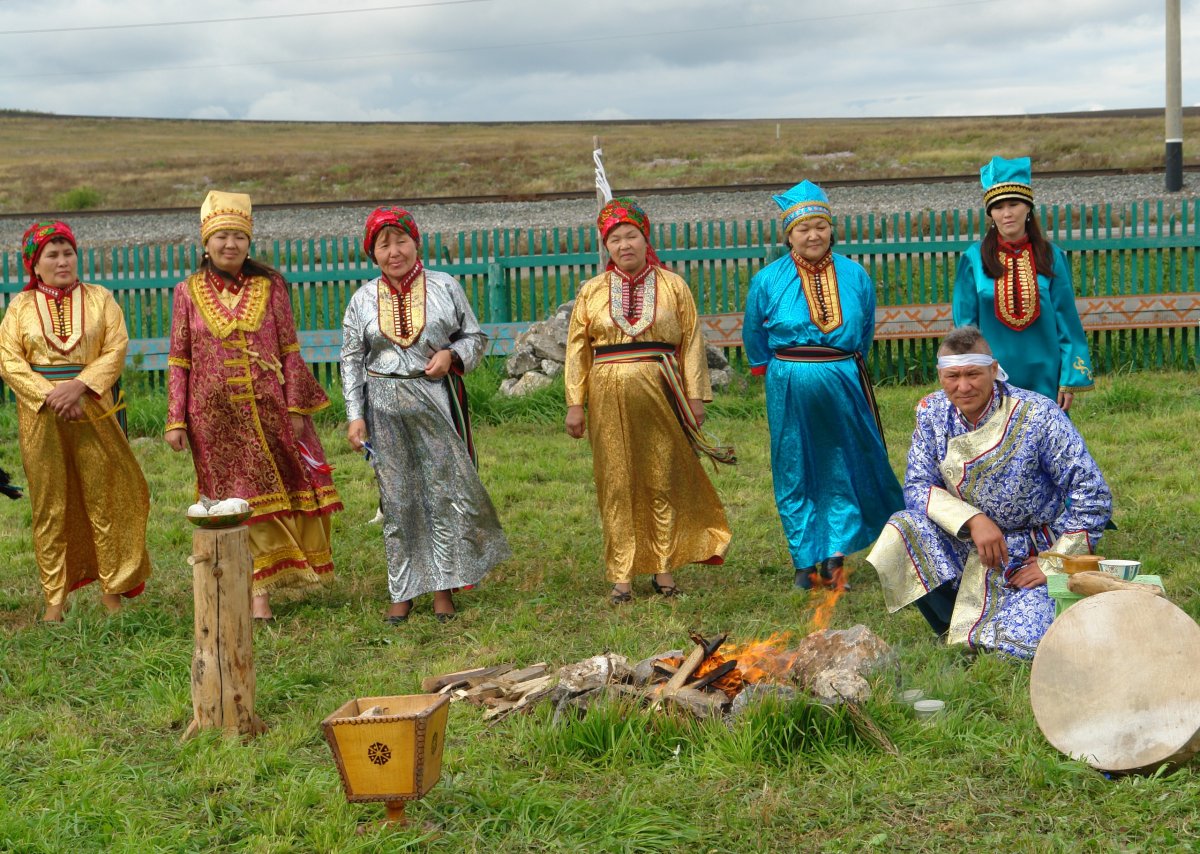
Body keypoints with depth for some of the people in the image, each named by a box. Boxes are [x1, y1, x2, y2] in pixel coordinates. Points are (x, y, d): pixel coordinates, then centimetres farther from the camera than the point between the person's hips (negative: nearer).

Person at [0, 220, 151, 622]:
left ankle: (112, 590, 10)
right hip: (41, 417, 0)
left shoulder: (100, 299, 7)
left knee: (103, 498, 1)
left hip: (93, 411, 0)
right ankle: (55, 598, 9)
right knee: (50, 505, 3)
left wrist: (80, 386, -15)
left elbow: (116, 349, -2)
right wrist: (51, 395, -14)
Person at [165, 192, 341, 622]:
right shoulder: (189, 292, 2)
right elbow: (179, 360, 4)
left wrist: (296, 408, -3)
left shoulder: (270, 286, 2)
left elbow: (289, 351, 3)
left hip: (268, 409, 1)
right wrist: (175, 420, -1)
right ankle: (258, 593, 7)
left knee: (280, 491, 3)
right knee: (239, 501, 3)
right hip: (215, 416, -1)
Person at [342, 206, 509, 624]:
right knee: (397, 497, 4)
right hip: (385, 407, 1)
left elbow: (475, 336, 10)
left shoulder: (445, 287, 4)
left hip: (438, 400, -1)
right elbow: (352, 360, 8)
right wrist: (355, 415, 1)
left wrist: (451, 355, -11)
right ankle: (403, 590, 14)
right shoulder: (363, 300, 6)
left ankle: (443, 586, 9)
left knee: (446, 489, -2)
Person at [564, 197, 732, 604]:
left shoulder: (673, 286, 6)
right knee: (616, 483, 1)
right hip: (610, 398, 1)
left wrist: (695, 396, -1)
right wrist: (575, 403, 2)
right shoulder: (592, 292, 9)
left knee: (664, 480, 2)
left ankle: (663, 567, 13)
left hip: (661, 395, 0)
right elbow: (577, 349, 8)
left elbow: (692, 342, 5)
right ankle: (621, 575, 7)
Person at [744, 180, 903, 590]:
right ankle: (805, 562, 12)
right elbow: (754, 337, 13)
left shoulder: (855, 276, 3)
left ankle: (835, 557, 7)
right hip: (789, 388, -1)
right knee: (795, 475, 4)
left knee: (842, 470, 2)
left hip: (843, 383, 1)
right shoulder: (768, 280, -1)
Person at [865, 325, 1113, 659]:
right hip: (965, 545, 4)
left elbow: (1092, 497, -16)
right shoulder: (932, 413, -7)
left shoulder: (1037, 415, -19)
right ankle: (955, 633, -2)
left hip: (1034, 553, -4)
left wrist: (1054, 565, -16)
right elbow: (916, 487, -7)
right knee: (904, 529, -25)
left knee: (1022, 646, -27)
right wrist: (972, 519, -23)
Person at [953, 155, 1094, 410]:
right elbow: (965, 324, 4)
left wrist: (1071, 380, -1)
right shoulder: (974, 260, 0)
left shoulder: (1051, 257, 3)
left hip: (1044, 378, 1)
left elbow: (1067, 322, 4)